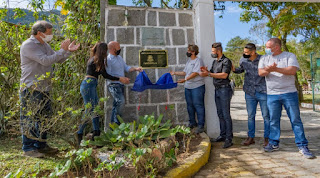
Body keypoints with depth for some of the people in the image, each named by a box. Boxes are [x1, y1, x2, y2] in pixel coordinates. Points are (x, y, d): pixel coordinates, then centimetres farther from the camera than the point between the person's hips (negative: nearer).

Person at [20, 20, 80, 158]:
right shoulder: (28, 45, -11)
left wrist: (69, 51, 4)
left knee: (44, 118, 13)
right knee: (30, 119, -1)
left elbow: (58, 60, 19)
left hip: (44, 88, 9)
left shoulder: (44, 45, 15)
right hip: (31, 89, -9)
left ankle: (41, 145, 24)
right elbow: (45, 61, -22)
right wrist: (63, 50, -17)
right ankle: (28, 148, 9)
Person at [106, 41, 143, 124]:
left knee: (117, 105, 9)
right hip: (113, 85, -8)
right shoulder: (108, 60, -11)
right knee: (121, 101, -23)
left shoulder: (119, 57, 16)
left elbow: (126, 68, 16)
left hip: (120, 85, 8)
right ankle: (116, 122, -15)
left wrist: (136, 69, -1)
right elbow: (108, 76, -15)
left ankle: (113, 124, 17)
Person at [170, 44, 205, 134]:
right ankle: (192, 123, 27)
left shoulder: (198, 61, -9)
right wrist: (175, 73, 17)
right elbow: (185, 72, 20)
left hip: (197, 87, -8)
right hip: (188, 87, 9)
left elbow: (195, 73, -19)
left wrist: (185, 79, -27)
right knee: (190, 105, 14)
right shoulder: (189, 61, 17)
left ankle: (201, 125, 1)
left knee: (198, 105, -6)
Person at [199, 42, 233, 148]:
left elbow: (224, 75, -19)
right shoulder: (215, 62, 17)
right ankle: (222, 135, 20)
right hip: (217, 90, 8)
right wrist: (206, 71, -2)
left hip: (224, 89, -8)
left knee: (226, 115, -6)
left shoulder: (226, 61, -8)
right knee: (220, 114, 11)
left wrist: (208, 74, -20)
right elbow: (212, 73, 20)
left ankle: (229, 139, 0)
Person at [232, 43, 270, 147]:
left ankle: (267, 138, 19)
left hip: (263, 92, -3)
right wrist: (234, 70, 2)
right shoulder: (243, 60, 3)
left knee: (266, 116, 5)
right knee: (250, 116, 10)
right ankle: (251, 137, 22)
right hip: (249, 92, 3)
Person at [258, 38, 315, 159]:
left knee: (296, 120, 1)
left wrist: (275, 69, -23)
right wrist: (268, 70, -25)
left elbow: (292, 70, -14)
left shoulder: (290, 56, 3)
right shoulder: (264, 58, 12)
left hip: (289, 93, -2)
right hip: (272, 94, 2)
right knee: (273, 120, 7)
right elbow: (260, 72, -3)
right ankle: (274, 143, 18)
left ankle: (302, 146, 10)